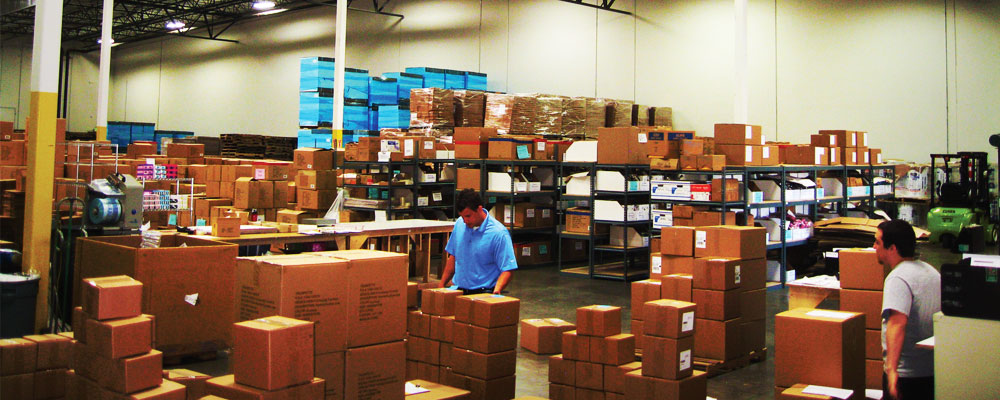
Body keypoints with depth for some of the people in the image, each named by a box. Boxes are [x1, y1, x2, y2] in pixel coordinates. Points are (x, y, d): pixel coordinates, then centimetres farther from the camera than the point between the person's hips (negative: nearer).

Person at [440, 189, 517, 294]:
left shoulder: (499, 233, -11)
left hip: (483, 293, -4)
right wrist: (441, 286, 18)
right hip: (459, 291, 4)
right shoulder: (459, 224, 8)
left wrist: (496, 291, -27)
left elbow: (507, 270, -11)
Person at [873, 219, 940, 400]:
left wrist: (892, 369, -42)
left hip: (907, 375, -9)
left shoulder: (898, 278, -19)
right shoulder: (931, 271, 10)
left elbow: (897, 323, -34)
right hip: (936, 371, 9)